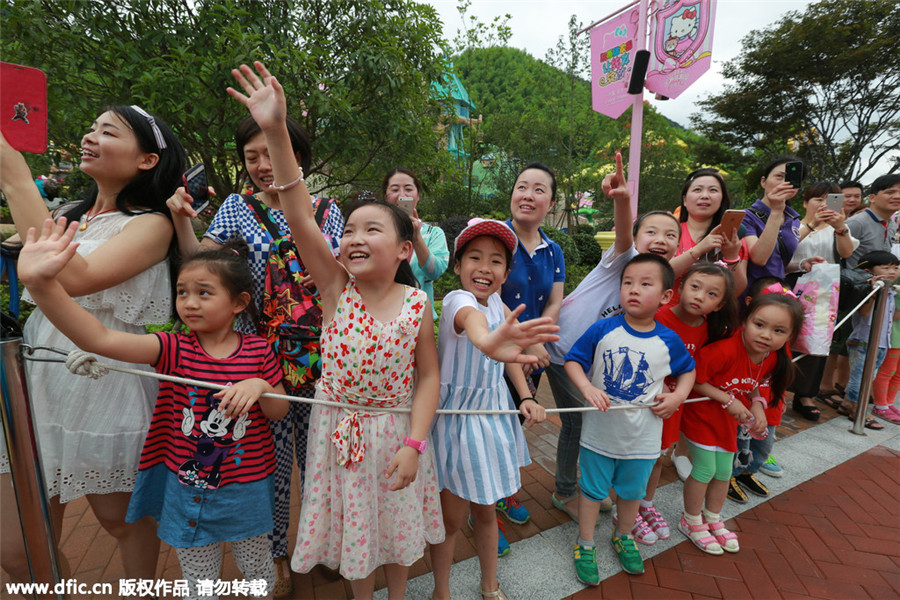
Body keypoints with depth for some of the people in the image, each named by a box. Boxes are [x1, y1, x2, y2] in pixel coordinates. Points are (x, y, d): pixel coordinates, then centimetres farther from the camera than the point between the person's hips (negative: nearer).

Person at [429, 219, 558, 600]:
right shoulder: (459, 300, -24)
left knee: (485, 510, 22)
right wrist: (489, 342, -73)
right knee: (451, 518, 10)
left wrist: (526, 397, -3)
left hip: (493, 414, 6)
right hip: (456, 419, -6)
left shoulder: (497, 302, -2)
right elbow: (472, 320, -51)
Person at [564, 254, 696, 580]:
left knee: (631, 491, 24)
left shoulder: (669, 341, -9)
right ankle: (585, 545, 37)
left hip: (643, 439, 2)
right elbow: (573, 360, -8)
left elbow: (688, 370, 10)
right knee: (592, 490, 15)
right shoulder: (603, 330, -15)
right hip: (599, 433, -2)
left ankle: (623, 537, 51)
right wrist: (587, 387, -24)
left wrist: (678, 396, -6)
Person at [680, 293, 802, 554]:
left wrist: (757, 405, -9)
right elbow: (693, 380, -27)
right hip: (702, 413, -7)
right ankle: (691, 522, 25)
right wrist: (728, 400, -26)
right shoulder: (725, 349, -34)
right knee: (705, 469, 1)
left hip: (728, 420, 7)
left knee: (724, 472, 17)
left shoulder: (776, 358, -10)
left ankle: (713, 520, 40)